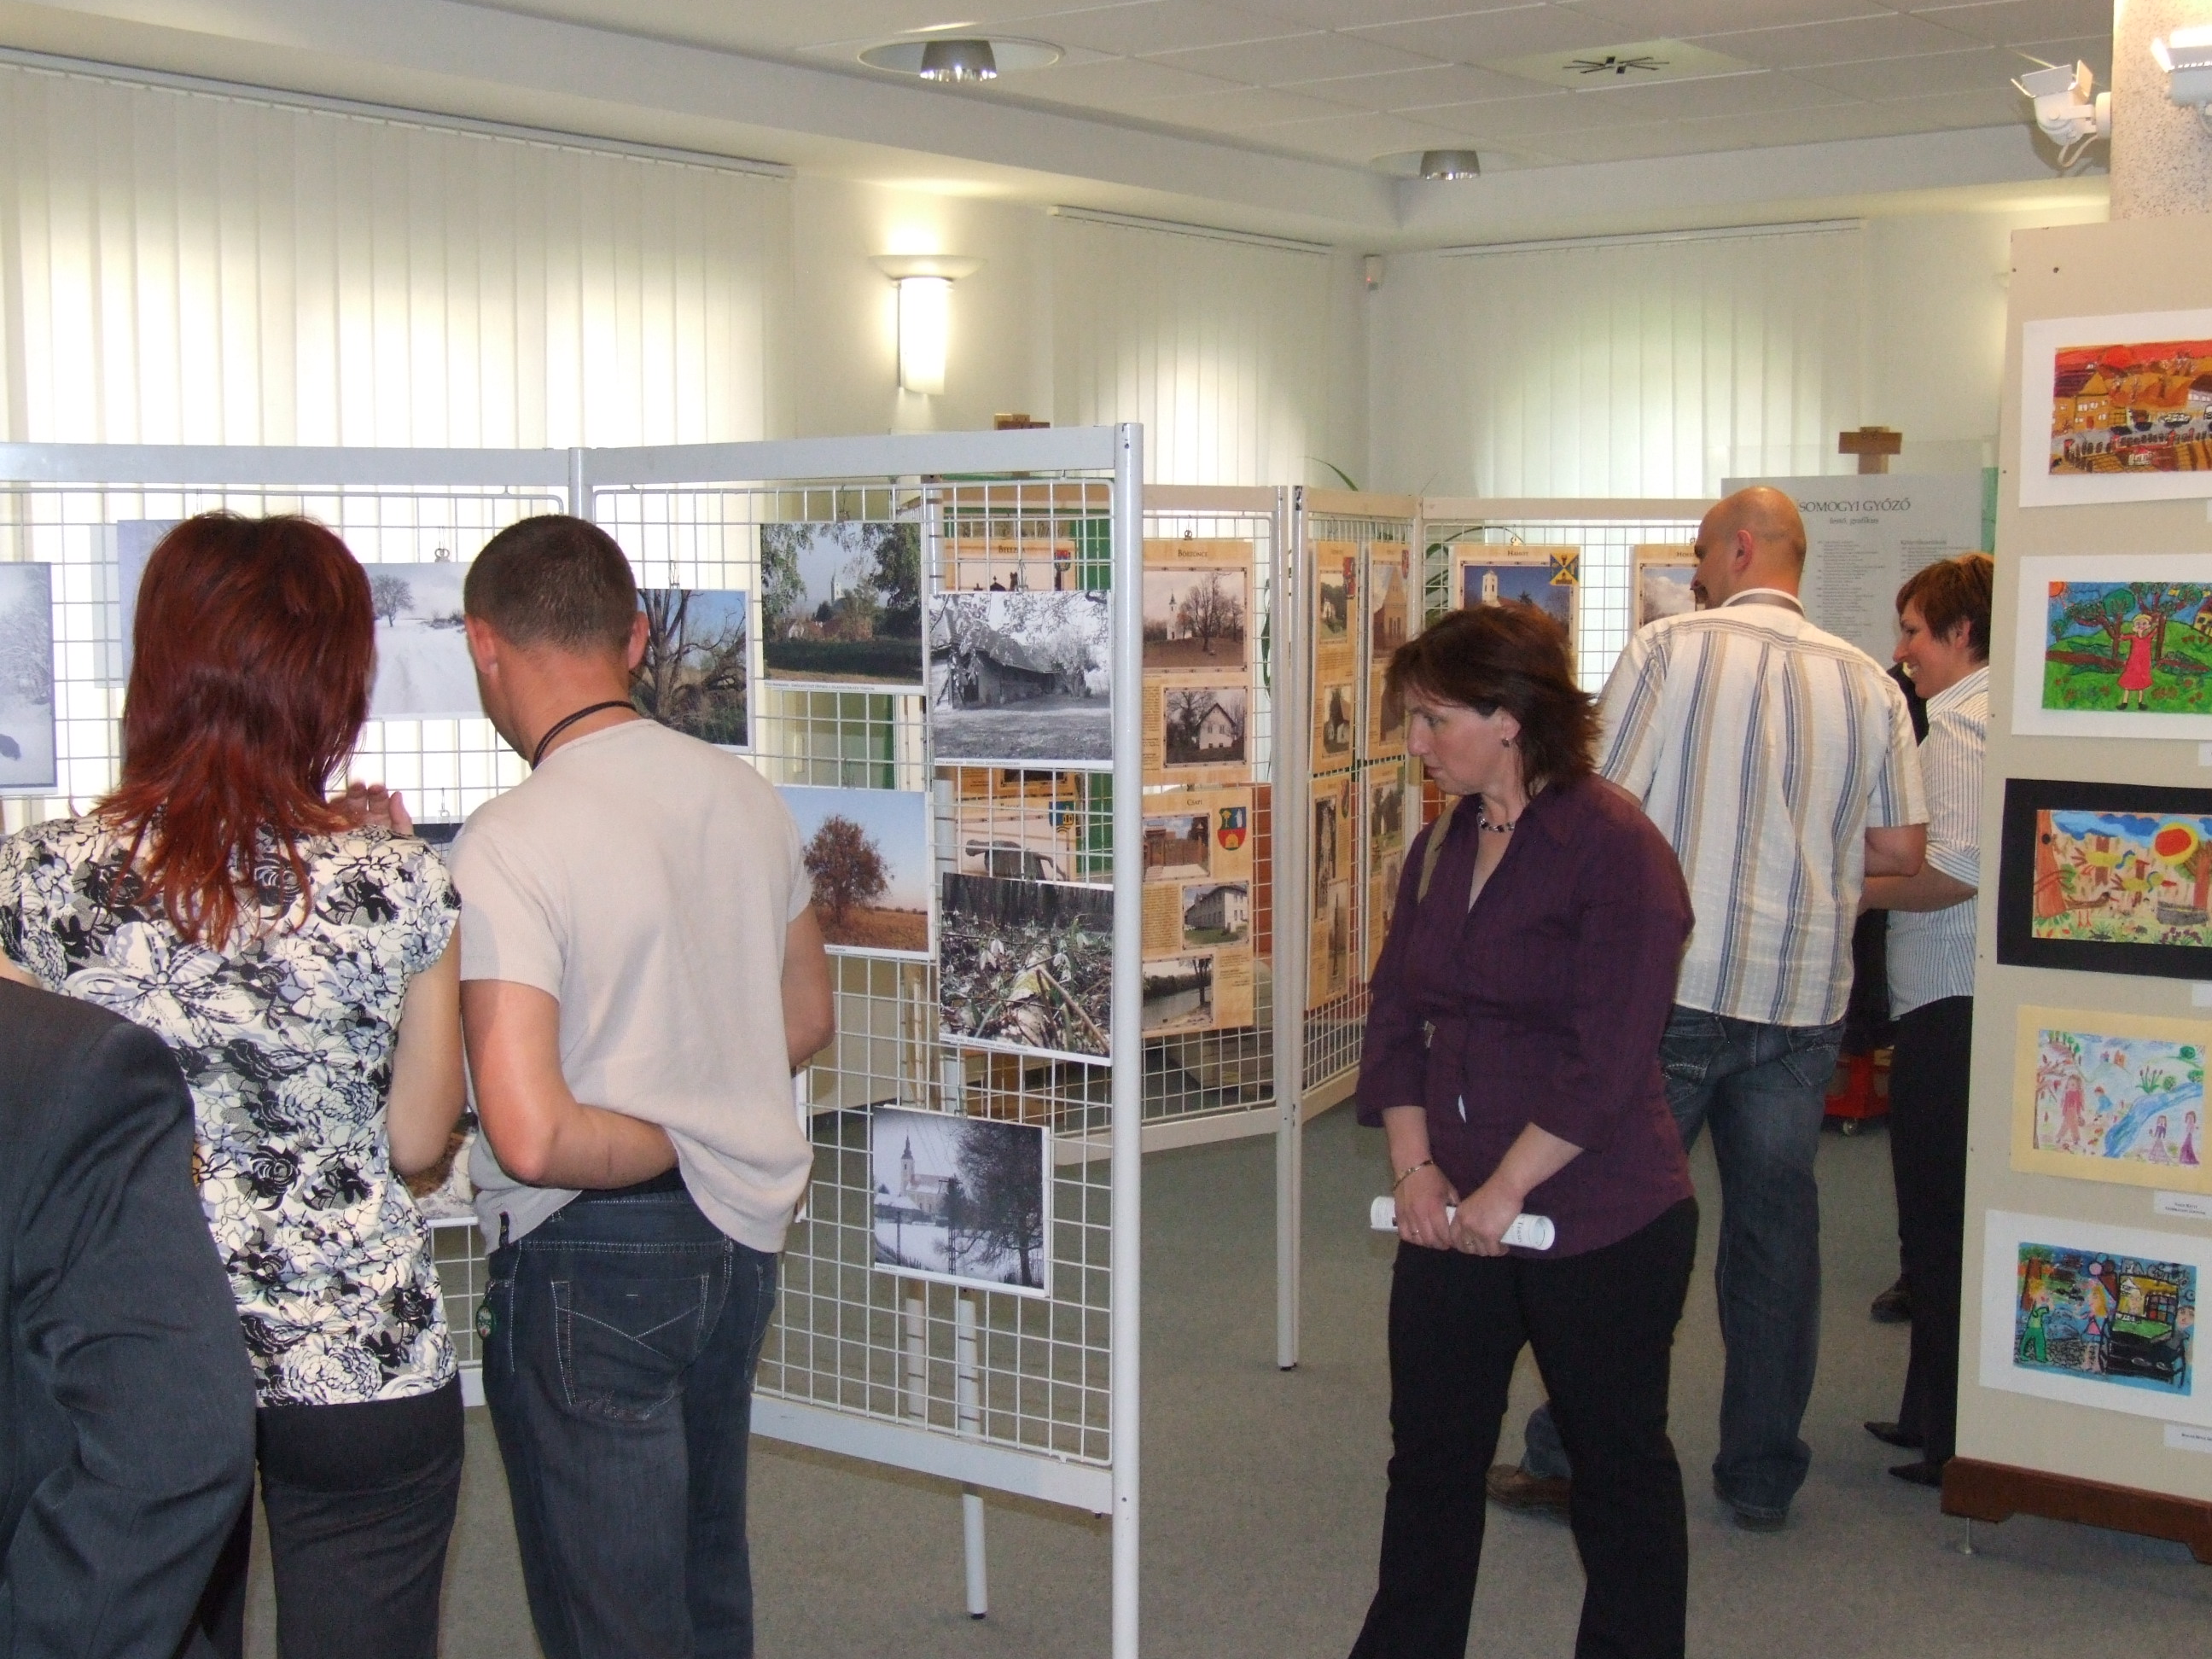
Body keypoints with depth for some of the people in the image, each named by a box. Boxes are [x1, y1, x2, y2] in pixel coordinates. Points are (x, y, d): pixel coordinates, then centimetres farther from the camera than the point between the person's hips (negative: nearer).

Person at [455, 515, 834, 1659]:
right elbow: (804, 1021, 14)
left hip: (589, 1261, -7)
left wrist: (666, 1144, -12)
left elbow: (530, 1137, -28)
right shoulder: (746, 796, 0)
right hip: (742, 1236, 7)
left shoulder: (505, 846, -21)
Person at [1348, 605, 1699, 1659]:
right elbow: (1396, 1012, 8)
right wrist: (1415, 1166, -4)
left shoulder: (1615, 849, -15)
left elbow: (1607, 1059, -20)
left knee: (1618, 1460, 11)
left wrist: (1504, 1192, -18)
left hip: (1602, 1223, -6)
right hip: (1451, 1217, 7)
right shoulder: (1441, 847, 8)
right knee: (1430, 1454, 12)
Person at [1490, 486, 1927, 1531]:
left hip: (1672, 983, -4)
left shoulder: (1670, 649, -5)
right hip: (1802, 1000, 4)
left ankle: (1571, 1459, 12)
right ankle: (1762, 1476, 21)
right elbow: (1902, 849, 6)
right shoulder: (1867, 682, 5)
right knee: (1775, 1227, 12)